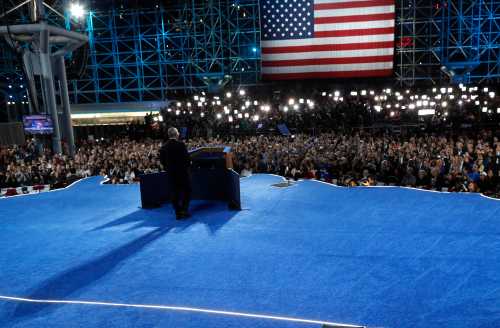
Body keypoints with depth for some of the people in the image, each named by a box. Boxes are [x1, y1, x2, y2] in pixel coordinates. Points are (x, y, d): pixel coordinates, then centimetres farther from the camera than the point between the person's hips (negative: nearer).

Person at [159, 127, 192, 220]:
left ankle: (178, 213, 13)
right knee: (186, 191, 10)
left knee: (175, 193, 9)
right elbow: (187, 157, -14)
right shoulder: (181, 145, -14)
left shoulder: (164, 147, 0)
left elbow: (162, 161, 5)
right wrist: (188, 164, 6)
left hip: (171, 174, 4)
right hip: (183, 172, -4)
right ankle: (184, 210, 4)